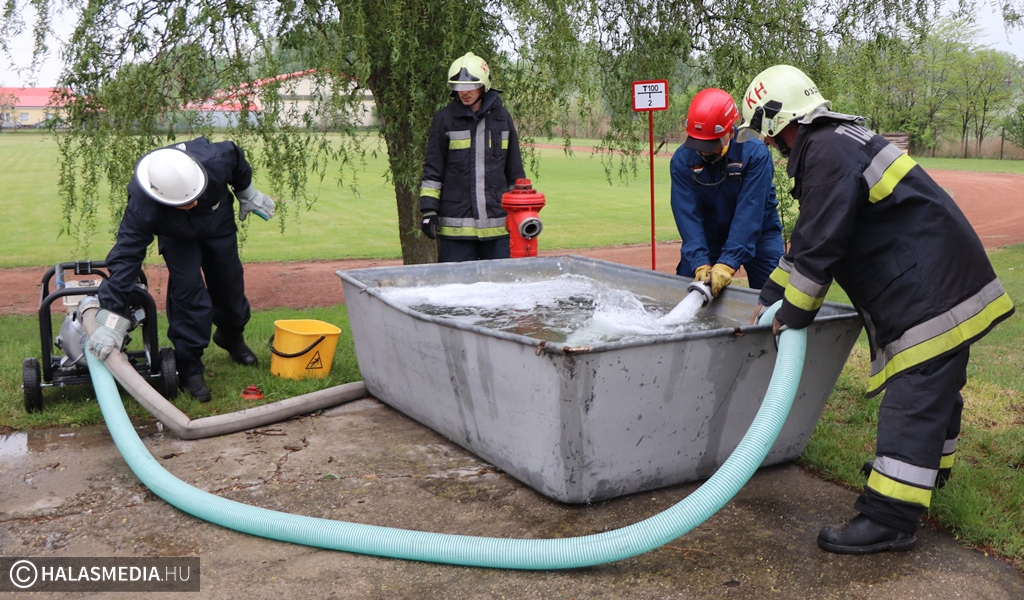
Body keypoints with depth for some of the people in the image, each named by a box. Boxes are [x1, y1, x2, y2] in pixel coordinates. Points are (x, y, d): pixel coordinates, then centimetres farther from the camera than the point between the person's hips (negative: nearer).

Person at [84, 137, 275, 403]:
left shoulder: (216, 159, -41)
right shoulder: (142, 206, -44)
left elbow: (237, 156, -15)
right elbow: (125, 257, -43)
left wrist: (247, 193, 3)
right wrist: (110, 324, -46)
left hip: (219, 223, 2)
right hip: (177, 236, -2)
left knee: (230, 286, 10)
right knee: (187, 289, -16)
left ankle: (231, 337, 41)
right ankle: (189, 368, 0)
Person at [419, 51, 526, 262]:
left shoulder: (502, 117, 8)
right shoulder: (445, 119, 2)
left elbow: (515, 171, 14)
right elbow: (432, 169, 3)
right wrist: (429, 210, -4)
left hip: (498, 223, 2)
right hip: (455, 226, -2)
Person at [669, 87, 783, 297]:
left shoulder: (755, 154, -24)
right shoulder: (682, 160, -16)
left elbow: (748, 214, -30)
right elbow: (687, 215, -21)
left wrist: (727, 263, -39)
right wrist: (700, 263, -32)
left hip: (757, 234, -2)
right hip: (707, 235, 2)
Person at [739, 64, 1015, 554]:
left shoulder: (827, 152, -18)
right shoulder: (836, 143, 18)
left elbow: (821, 246, -20)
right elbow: (807, 238, 22)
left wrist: (793, 316, -8)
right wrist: (771, 297, 22)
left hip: (932, 292, -11)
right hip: (944, 284, 11)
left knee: (913, 400, -10)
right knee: (935, 392, 22)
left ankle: (889, 518, -7)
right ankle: (929, 471, 39)